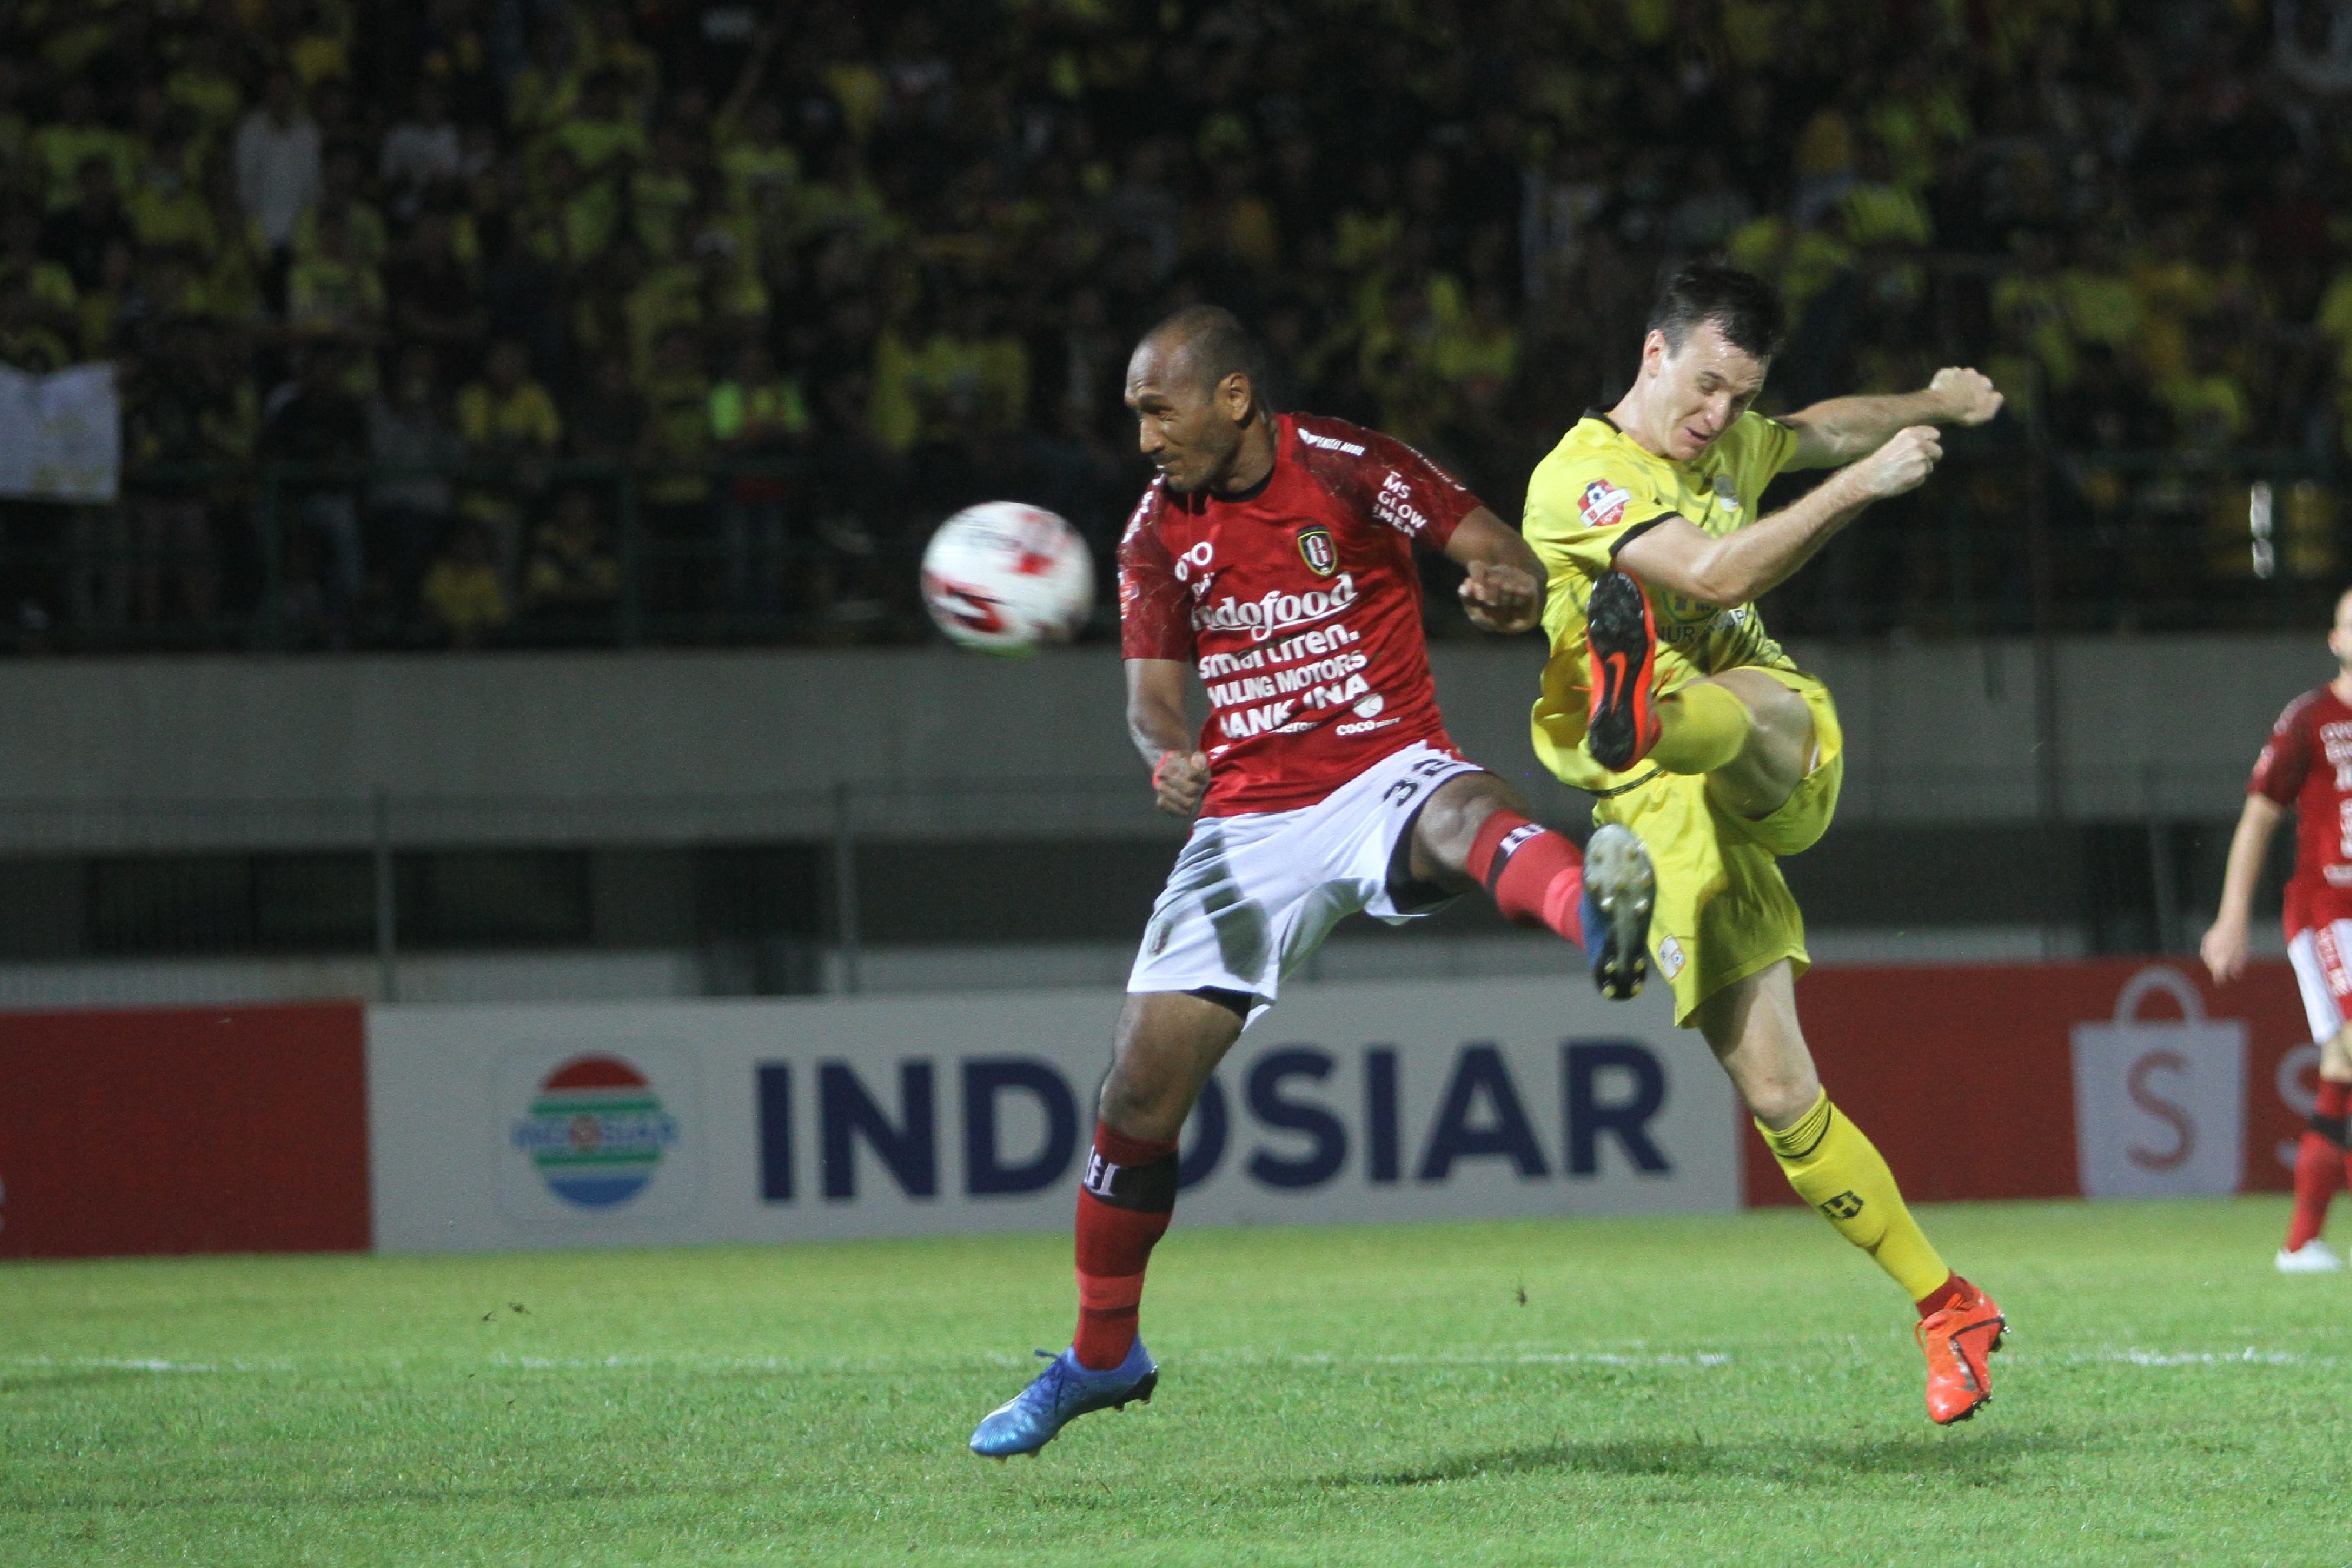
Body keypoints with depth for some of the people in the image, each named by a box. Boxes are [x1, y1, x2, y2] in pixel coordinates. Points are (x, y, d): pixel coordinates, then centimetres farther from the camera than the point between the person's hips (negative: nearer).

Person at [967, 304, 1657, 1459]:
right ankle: (1101, 1356, 21)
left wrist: (1505, 593, -34)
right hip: (1247, 822, 4)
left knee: (1468, 813, -41)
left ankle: (1593, 918, -78)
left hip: (1383, 777, -4)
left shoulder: (1350, 472, -7)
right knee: (1140, 1091, 0)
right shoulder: (1158, 534, 6)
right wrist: (1169, 757, -14)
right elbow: (1156, 692, 11)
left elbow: (1515, 561, -9)